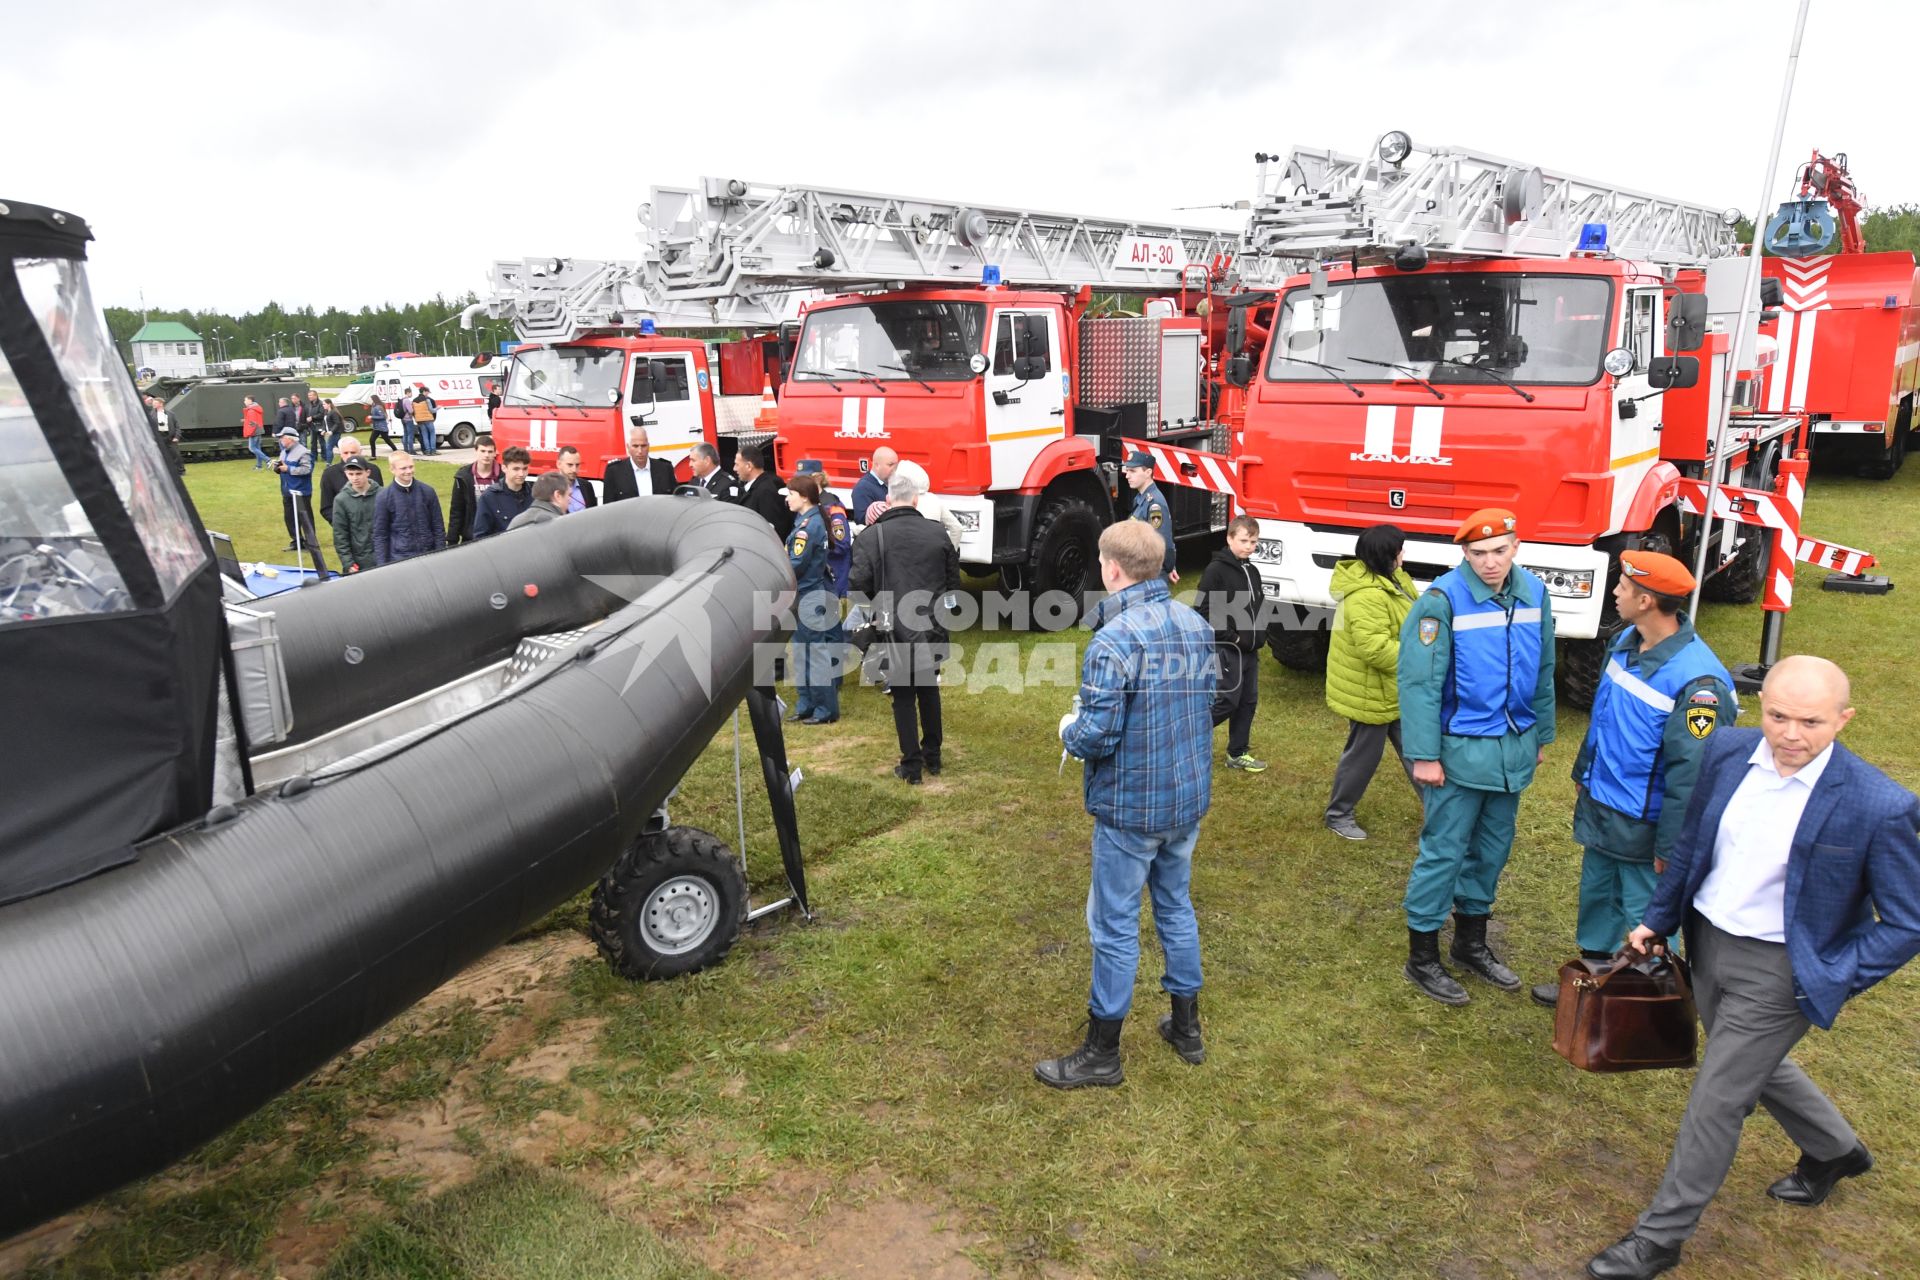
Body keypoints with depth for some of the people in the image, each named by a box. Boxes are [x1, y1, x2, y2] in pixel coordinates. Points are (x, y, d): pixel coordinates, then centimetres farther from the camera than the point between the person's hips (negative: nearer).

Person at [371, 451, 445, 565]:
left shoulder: (427, 491, 2)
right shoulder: (384, 498, -2)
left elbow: (438, 527, 6)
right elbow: (380, 535, 1)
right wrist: (382, 566, -3)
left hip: (428, 556, 2)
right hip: (399, 559, -1)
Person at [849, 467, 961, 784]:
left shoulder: (871, 536, -10)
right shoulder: (937, 532, 0)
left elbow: (858, 584, -13)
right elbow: (954, 581, 6)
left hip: (895, 631, -3)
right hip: (932, 630, 3)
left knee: (903, 697, 9)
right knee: (929, 690, 21)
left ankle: (912, 766, 12)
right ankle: (933, 757, 30)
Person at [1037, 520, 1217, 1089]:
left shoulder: (1113, 641, -24)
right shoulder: (1197, 625, 1)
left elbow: (1096, 738, -24)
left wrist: (1069, 728, -3)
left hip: (1131, 807, -7)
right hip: (1190, 798, 8)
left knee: (1114, 925, 5)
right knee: (1176, 907, 22)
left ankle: (1102, 1054, 19)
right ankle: (1187, 1029, 36)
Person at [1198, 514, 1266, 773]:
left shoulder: (1252, 571, 13)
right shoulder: (1216, 570, -13)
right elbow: (1205, 610, -18)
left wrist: (1256, 638, 10)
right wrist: (1231, 636, -18)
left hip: (1249, 650, 8)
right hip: (1225, 649, -8)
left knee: (1248, 701, 11)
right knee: (1226, 701, -10)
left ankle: (1238, 754, 21)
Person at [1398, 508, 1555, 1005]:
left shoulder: (1534, 593, 2)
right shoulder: (1443, 599, -17)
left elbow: (1543, 671, 13)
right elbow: (1419, 682, -17)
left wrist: (1542, 735, 17)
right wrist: (1424, 755, -18)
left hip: (1513, 749, 6)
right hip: (1460, 751, -6)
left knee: (1492, 850, 17)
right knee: (1444, 852, 0)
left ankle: (1471, 943, 35)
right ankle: (1422, 957, 15)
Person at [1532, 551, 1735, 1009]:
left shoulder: (1696, 680, -27)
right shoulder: (1626, 642, 0)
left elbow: (1690, 773, -24)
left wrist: (1670, 847, -20)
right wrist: (1583, 773, 22)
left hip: (1643, 826, -8)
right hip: (1599, 808, 9)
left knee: (1646, 921, 8)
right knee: (1597, 898, 24)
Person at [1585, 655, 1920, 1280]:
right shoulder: (1727, 750, -10)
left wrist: (1828, 983, -17)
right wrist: (1658, 919, 10)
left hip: (1778, 971, -6)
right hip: (1708, 941, 6)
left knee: (1716, 1099, 4)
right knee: (1756, 1064, 28)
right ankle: (1833, 1149, 58)